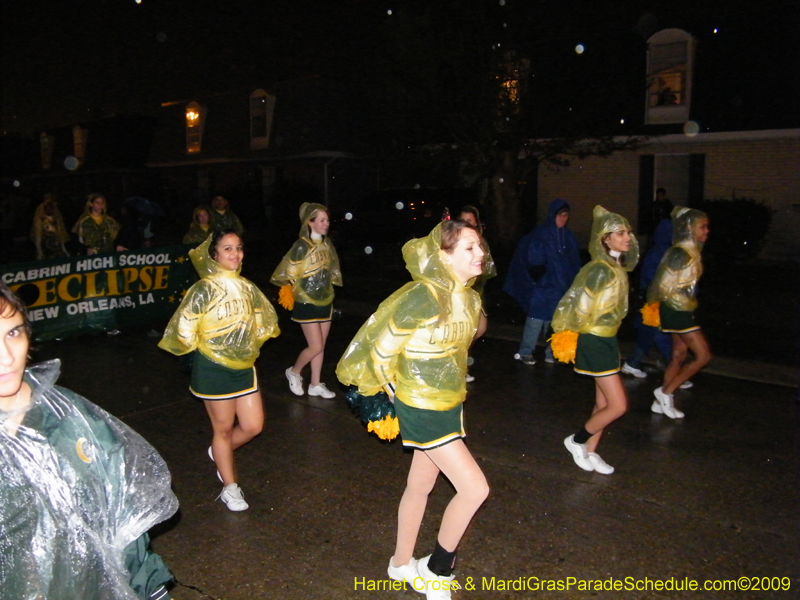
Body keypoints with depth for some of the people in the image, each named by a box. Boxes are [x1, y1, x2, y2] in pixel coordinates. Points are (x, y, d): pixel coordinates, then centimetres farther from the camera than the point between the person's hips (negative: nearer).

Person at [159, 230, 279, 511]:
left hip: (244, 367, 6)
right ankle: (230, 487, 25)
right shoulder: (204, 290, -14)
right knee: (224, 428, 7)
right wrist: (204, 349, -1)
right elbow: (184, 331, -15)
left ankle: (219, 453, 39)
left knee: (253, 426, 9)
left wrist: (249, 347, 9)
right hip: (214, 369, -6)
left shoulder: (248, 288, 3)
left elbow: (264, 322, 16)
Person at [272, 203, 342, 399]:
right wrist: (288, 293, -3)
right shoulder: (301, 246, -18)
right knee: (315, 346, -6)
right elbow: (287, 274, -14)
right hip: (306, 303, -6)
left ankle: (315, 385, 22)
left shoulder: (327, 243, 2)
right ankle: (294, 372, 20)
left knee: (320, 346, 10)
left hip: (325, 301, 6)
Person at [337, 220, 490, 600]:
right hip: (422, 410, -8)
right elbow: (383, 346, -16)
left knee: (421, 486, 20)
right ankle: (437, 569, 17)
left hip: (450, 405, 8)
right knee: (475, 488, -6)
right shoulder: (424, 297, -25)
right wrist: (386, 390, -3)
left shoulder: (470, 299, 1)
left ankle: (402, 565, 41)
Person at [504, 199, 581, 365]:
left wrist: (573, 282, 7)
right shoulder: (540, 234, -5)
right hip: (543, 286, -5)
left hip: (562, 287, 5)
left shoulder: (568, 236, 11)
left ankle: (551, 353, 20)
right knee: (536, 318, -5)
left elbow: (575, 262, 14)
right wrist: (539, 277, -13)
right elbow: (534, 260, -8)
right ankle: (525, 353, 3)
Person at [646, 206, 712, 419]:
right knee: (703, 355, -4)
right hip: (677, 311, -9)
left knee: (680, 355, 14)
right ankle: (665, 392, 4)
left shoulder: (692, 251, 9)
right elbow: (663, 284, -18)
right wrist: (653, 304, -3)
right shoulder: (680, 254, -21)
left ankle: (662, 401, 22)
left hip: (682, 311, 9)